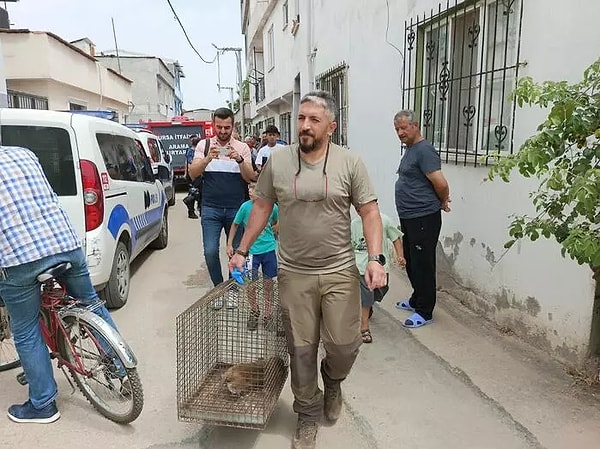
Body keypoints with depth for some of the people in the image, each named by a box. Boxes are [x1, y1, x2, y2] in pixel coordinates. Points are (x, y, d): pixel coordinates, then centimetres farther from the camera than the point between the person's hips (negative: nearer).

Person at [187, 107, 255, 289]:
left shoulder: (242, 148, 6)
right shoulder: (204, 145, 6)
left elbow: (249, 177, -2)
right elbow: (192, 174, -3)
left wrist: (239, 160, -20)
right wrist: (208, 159, -20)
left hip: (236, 209, 0)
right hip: (211, 208, 0)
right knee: (210, 252, -5)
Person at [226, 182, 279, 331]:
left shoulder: (273, 207, -7)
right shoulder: (245, 206, -10)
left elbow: (277, 223, 15)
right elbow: (235, 225, 4)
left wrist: (269, 232, 4)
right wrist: (229, 244, 5)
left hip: (269, 249, 1)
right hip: (251, 250, -1)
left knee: (268, 284, 11)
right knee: (251, 284, 1)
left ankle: (267, 315, 28)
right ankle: (254, 311, 28)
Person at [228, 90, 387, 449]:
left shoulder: (350, 162, -4)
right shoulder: (277, 161, 0)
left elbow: (369, 212, -3)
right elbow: (261, 208, 8)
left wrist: (376, 258, -14)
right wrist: (242, 251, 8)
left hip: (339, 272, -1)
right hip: (294, 274, 1)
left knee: (344, 345, 4)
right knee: (301, 350, 10)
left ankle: (333, 381, 40)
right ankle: (308, 415, 32)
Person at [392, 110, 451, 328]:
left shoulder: (424, 150, -16)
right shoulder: (410, 150, 16)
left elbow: (440, 183, -21)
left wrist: (442, 202, -3)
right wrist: (442, 201, 16)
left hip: (423, 218, -10)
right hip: (408, 218, 10)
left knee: (423, 265, -1)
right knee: (411, 262, 19)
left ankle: (424, 312, 10)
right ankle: (416, 300, 35)